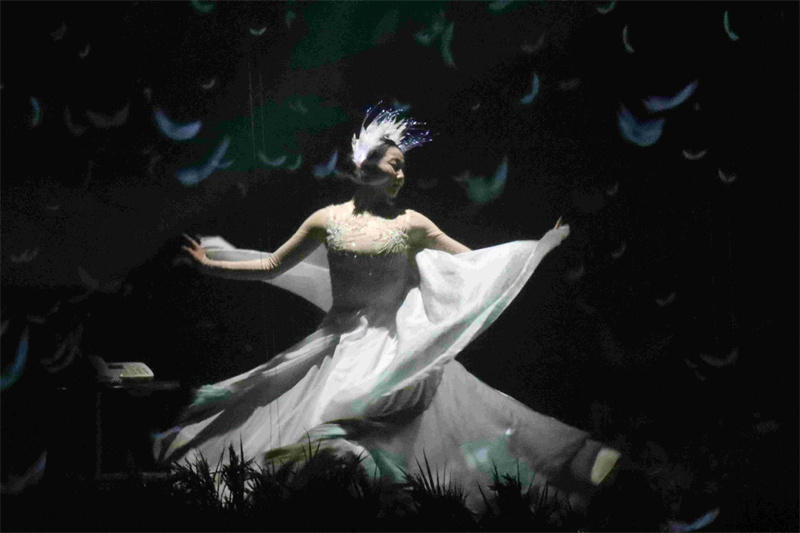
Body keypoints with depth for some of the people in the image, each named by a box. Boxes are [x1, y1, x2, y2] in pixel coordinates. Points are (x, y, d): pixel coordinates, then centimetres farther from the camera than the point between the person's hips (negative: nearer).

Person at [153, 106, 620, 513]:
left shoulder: (410, 223, 3)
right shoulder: (328, 220, 5)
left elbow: (471, 259, 8)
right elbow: (272, 267, 12)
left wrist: (541, 245, 4)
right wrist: (211, 264, 9)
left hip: (397, 344, -2)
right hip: (339, 343, 2)